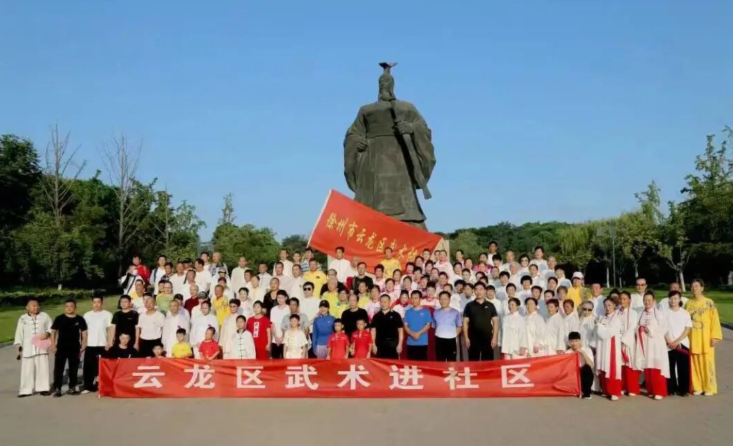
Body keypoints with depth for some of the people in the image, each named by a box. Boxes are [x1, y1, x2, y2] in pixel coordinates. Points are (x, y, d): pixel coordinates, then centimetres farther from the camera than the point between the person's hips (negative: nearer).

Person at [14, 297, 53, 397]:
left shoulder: (44, 316, 4)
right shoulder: (22, 318, 4)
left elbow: (51, 328, 7)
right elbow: (19, 333, 5)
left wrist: (47, 333, -13)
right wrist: (18, 346, -1)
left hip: (41, 347, 0)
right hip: (27, 348, 0)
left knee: (42, 368, 2)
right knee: (27, 369, 2)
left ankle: (43, 388, 11)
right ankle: (26, 390, 10)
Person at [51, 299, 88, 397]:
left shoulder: (80, 319, 2)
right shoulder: (59, 318, 0)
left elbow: (84, 332, 6)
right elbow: (53, 331, 3)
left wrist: (83, 345, 0)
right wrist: (53, 345, -4)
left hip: (75, 347, 1)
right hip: (61, 347, -1)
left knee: (74, 368, 8)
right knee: (58, 368, -3)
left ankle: (72, 388, 18)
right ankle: (57, 388, 1)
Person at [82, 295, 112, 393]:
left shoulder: (107, 314, 1)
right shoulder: (87, 315, 10)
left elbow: (110, 330, -1)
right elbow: (84, 331, 11)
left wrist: (109, 343, -8)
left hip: (102, 345, -3)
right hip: (90, 345, 3)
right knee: (88, 366, 2)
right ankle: (88, 387, 10)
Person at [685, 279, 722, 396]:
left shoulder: (709, 302, -4)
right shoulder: (688, 303, 6)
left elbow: (715, 320, -6)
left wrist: (715, 336, -12)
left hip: (706, 338, -3)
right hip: (692, 338, 3)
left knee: (707, 362, 0)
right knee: (695, 362, 5)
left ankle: (709, 388, 9)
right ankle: (697, 387, 13)